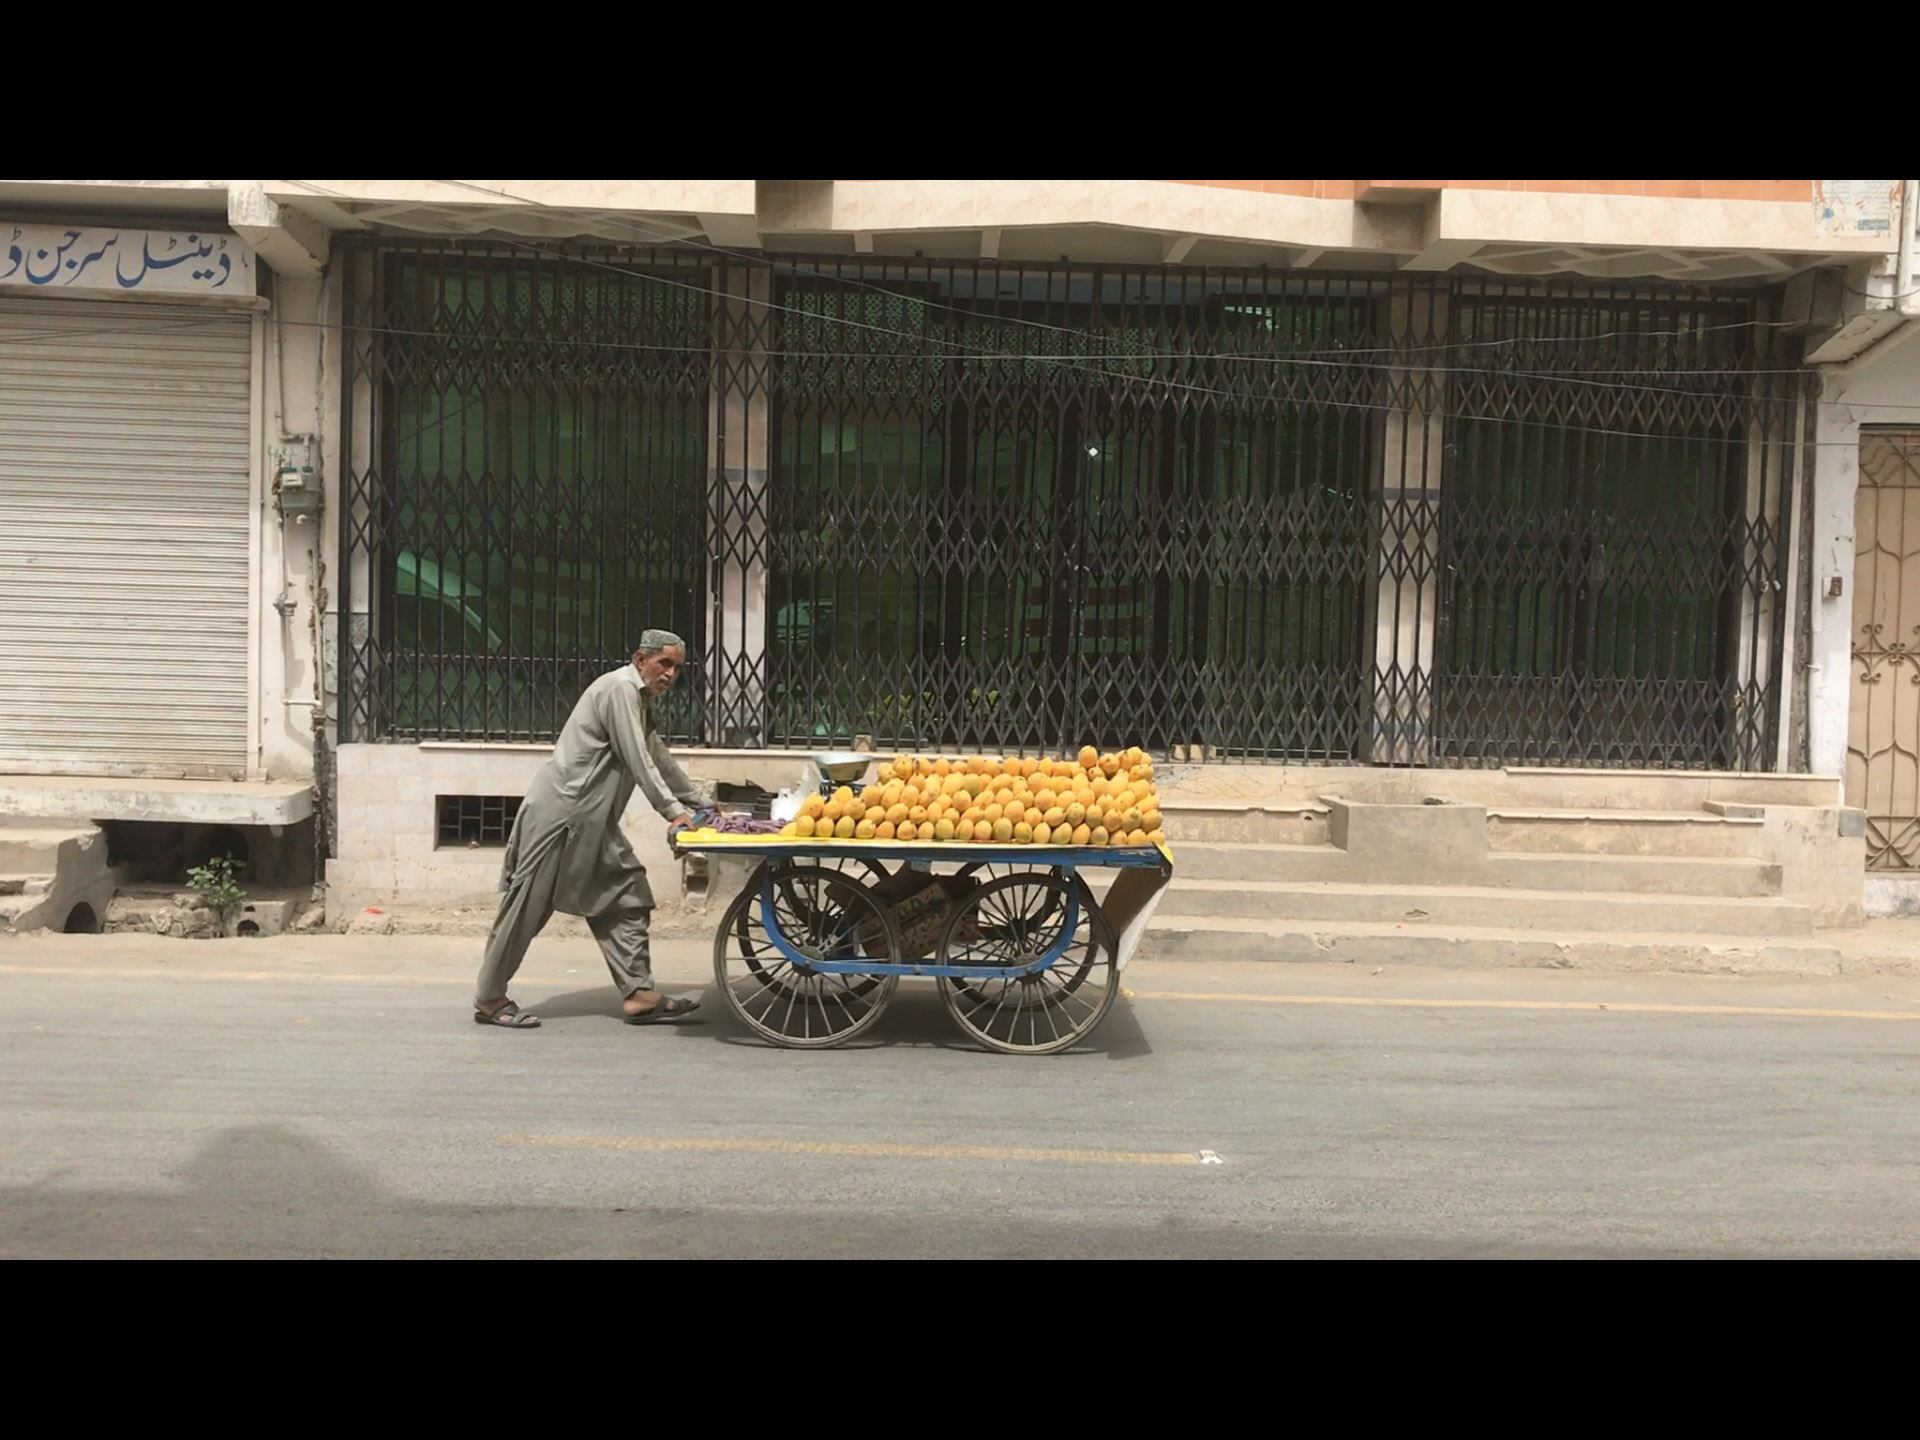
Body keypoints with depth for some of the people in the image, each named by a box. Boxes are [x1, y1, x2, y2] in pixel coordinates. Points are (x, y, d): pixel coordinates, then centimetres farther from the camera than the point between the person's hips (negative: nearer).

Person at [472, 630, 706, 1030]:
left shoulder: (639, 699, 19)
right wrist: (673, 811, -16)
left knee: (627, 895, 5)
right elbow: (638, 761, -18)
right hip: (558, 812, -10)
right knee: (528, 904, -2)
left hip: (591, 820, 10)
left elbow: (660, 759, 26)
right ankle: (489, 998, 10)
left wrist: (697, 805, 27)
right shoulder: (620, 688, -13)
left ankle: (638, 994, 5)